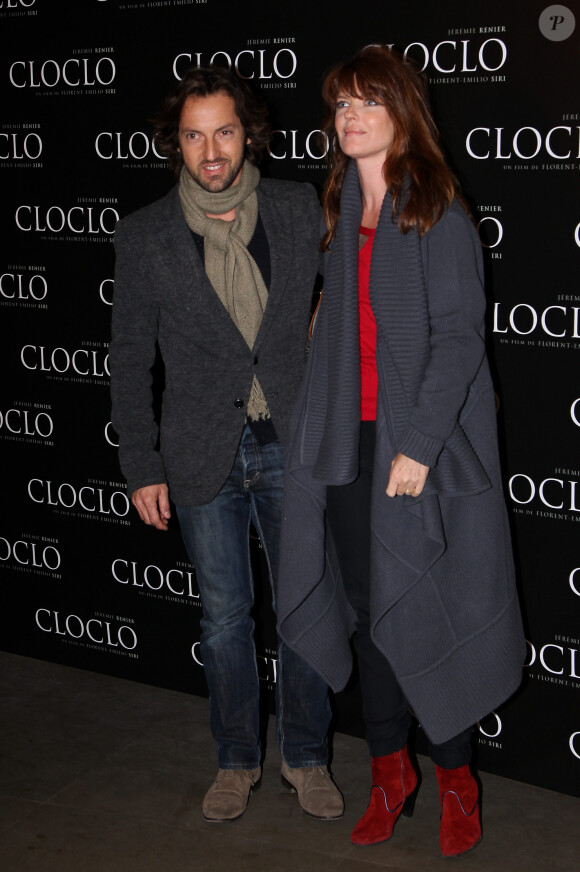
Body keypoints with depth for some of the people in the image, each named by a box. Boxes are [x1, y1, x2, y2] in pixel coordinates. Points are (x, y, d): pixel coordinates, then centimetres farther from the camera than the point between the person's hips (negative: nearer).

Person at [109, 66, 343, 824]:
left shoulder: (302, 211, -3)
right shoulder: (144, 236, -3)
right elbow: (130, 359, 1)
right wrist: (142, 467, -2)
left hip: (291, 445, 0)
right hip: (205, 457, 0)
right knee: (224, 615, 12)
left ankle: (307, 758, 27)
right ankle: (237, 760, 31)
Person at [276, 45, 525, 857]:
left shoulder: (438, 214, -8)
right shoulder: (342, 213, 12)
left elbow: (458, 338, -13)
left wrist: (418, 445, -18)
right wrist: (319, 438, 10)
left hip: (423, 445, -6)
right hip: (351, 445, 6)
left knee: (425, 612, 1)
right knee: (365, 607, 10)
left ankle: (455, 778, 19)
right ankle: (389, 770, 24)